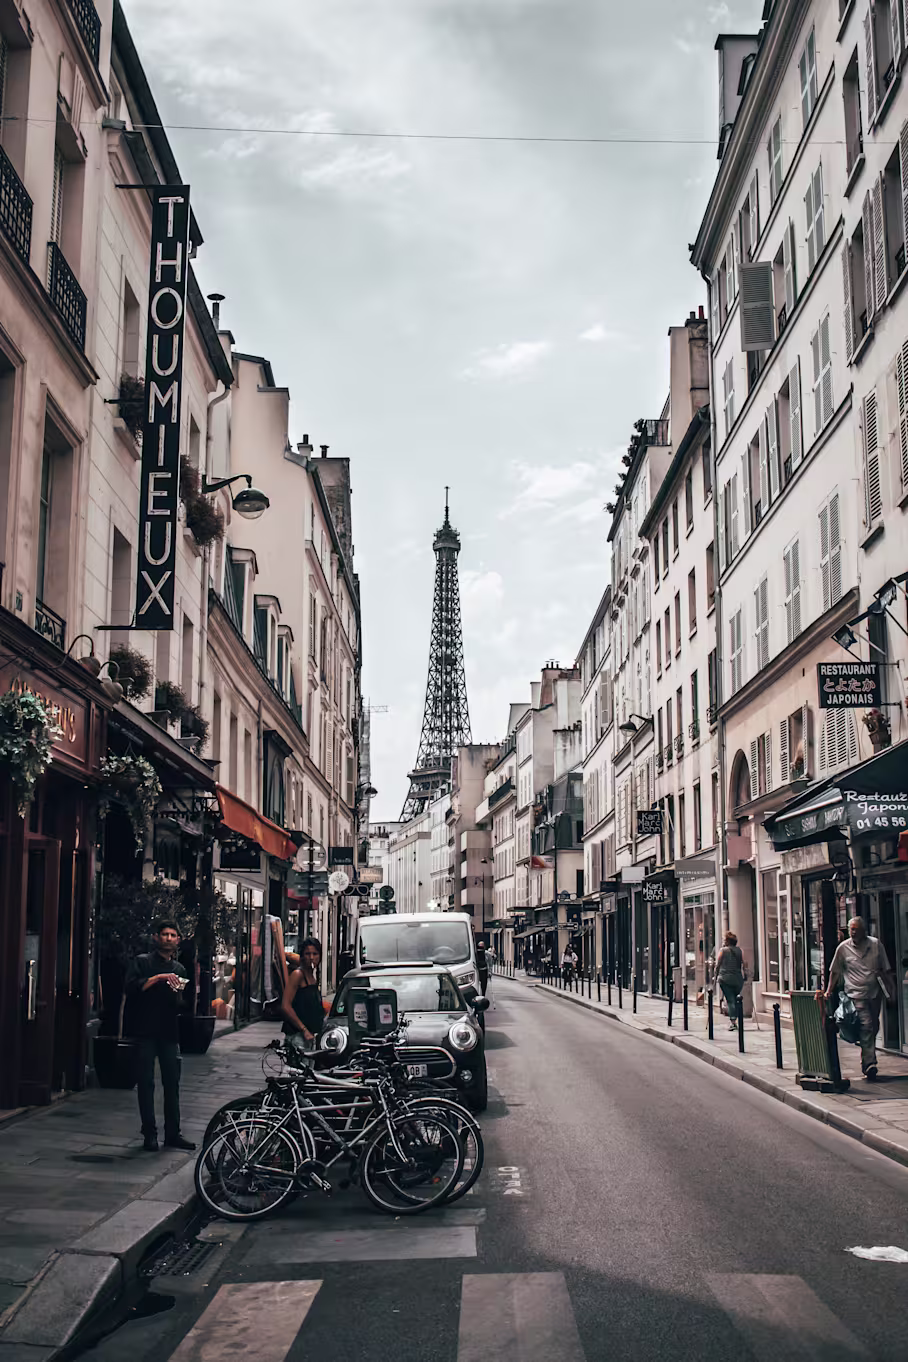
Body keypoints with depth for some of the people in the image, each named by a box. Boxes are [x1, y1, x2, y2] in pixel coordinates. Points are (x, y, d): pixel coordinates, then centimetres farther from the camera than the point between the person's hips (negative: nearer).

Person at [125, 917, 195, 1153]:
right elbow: (131, 987, -14)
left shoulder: (179, 969, 17)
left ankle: (172, 1133, 11)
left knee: (172, 1083, 4)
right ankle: (150, 1133, 7)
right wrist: (158, 978, -20)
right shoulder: (142, 962, 2)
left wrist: (178, 992, -2)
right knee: (146, 1083, 0)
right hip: (146, 1031, -4)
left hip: (169, 1033, 4)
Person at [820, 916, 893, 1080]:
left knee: (873, 1028, 9)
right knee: (866, 1026, -16)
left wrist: (890, 991, 7)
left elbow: (885, 970, 10)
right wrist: (828, 991, 3)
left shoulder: (876, 945, 4)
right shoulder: (843, 948, -1)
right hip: (856, 994, -3)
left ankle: (866, 1064, 23)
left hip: (875, 994, 3)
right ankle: (870, 1064, -20)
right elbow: (835, 972, 7)